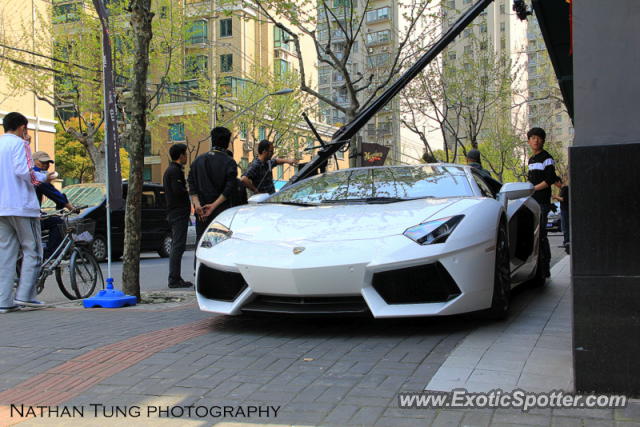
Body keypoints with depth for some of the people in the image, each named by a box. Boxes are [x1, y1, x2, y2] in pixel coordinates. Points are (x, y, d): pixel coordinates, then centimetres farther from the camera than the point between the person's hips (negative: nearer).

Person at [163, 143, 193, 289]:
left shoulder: (169, 170, 19)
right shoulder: (175, 171, -13)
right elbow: (178, 191, -22)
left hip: (173, 213, 11)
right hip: (179, 213, -11)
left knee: (176, 245, 13)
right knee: (178, 246, -10)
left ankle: (175, 278, 17)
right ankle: (174, 279, -10)